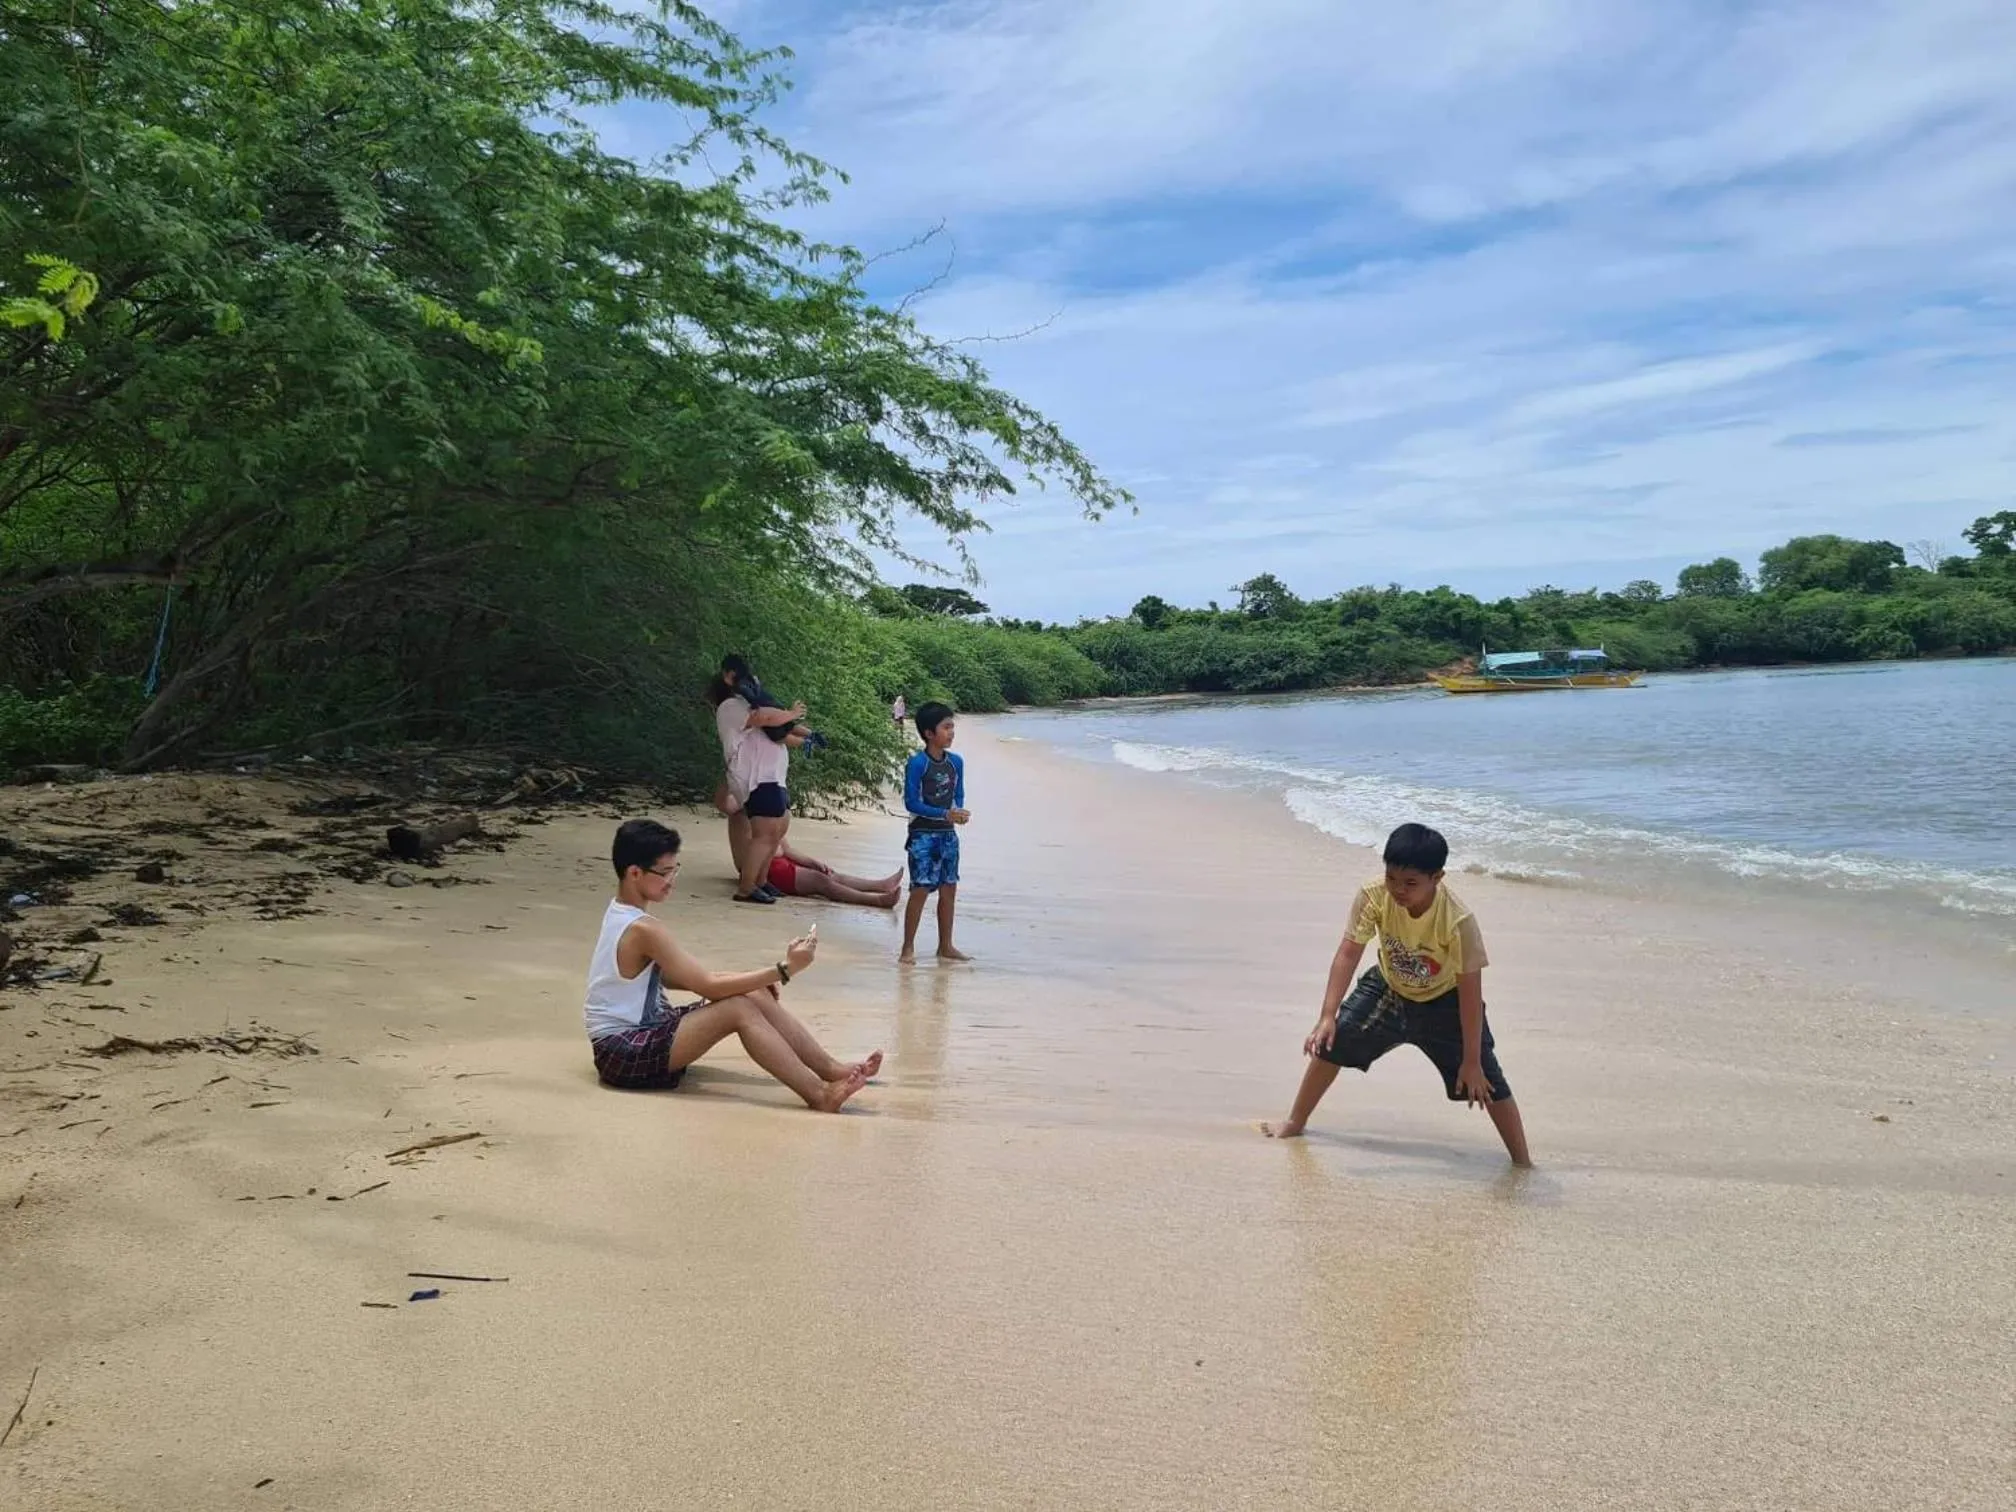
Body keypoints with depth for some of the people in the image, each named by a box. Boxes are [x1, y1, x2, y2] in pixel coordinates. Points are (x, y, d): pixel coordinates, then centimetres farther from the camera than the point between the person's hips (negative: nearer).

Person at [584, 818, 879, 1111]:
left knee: (755, 995, -1)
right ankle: (819, 1095, -25)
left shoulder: (621, 912, 8)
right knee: (740, 1009, -24)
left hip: (642, 1032, 9)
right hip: (623, 1052, -9)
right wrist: (784, 969, -21)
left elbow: (666, 976, 15)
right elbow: (709, 988, -22)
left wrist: (745, 978, 6)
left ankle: (829, 1068, 2)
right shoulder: (644, 929, -22)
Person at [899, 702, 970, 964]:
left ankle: (945, 946, 21)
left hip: (948, 834, 6)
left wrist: (959, 812, -10)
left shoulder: (956, 762, 5)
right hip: (923, 834, -6)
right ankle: (908, 947, 2)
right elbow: (911, 802, -16)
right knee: (920, 890, -8)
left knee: (949, 889, 9)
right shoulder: (917, 763, -13)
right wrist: (945, 814, -21)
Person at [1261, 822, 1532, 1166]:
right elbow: (1347, 954, -26)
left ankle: (1523, 1163, 7)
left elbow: (1470, 990, -28)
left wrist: (1472, 1061, -24)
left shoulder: (1458, 920, -35)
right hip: (1389, 989, 3)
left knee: (1484, 1080, -9)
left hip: (1444, 1000, -3)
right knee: (1331, 1042, -2)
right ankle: (1295, 1122, 19)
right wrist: (1327, 1017, -33)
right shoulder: (1373, 896, -29)